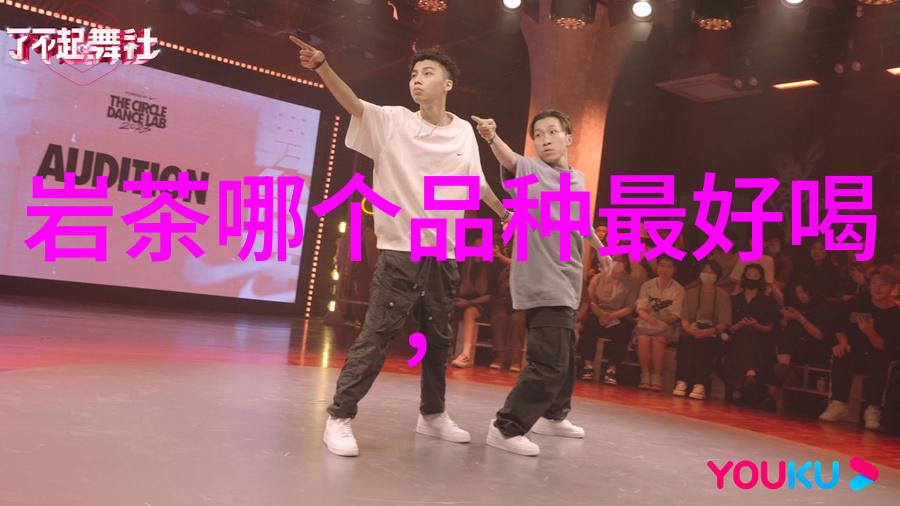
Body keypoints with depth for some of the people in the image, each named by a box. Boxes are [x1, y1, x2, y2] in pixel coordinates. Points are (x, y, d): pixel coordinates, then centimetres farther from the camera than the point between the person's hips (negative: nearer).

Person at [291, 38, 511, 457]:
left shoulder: (464, 132, 7)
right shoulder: (393, 121, -2)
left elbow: (477, 183, 21)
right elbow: (353, 103, -18)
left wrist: (505, 212, 33)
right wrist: (322, 67, -36)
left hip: (444, 254, 4)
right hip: (400, 250, -4)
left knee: (438, 338, 15)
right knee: (376, 334, -7)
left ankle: (432, 414, 32)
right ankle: (339, 418, 3)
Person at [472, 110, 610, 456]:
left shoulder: (577, 180, 12)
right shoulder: (530, 169, -9)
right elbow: (508, 158, -31)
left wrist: (601, 249, 43)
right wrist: (492, 138, -53)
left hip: (566, 282, 8)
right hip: (543, 283, -8)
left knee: (565, 356, 20)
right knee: (549, 361, -14)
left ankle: (552, 416, 39)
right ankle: (506, 427, -5)